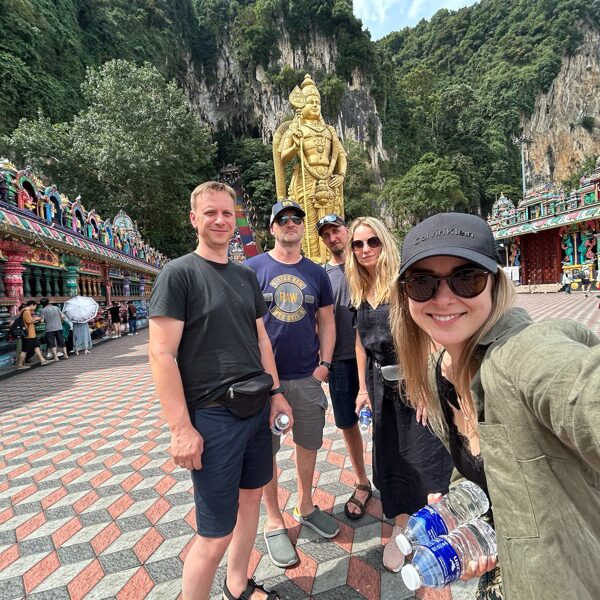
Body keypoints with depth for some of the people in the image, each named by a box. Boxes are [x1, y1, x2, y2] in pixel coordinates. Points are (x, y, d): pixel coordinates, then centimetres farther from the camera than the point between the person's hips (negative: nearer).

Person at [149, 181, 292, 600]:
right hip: (212, 416, -6)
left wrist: (275, 392, 10)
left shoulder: (246, 276, 9)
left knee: (251, 497, 21)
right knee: (216, 533, 1)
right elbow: (162, 353, -14)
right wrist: (181, 428, -17)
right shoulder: (179, 273, -9)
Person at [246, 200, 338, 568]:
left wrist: (324, 363, 0)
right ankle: (274, 522, 29)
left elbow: (327, 321, 9)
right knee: (266, 450, 9)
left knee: (309, 444, 17)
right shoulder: (252, 268, -3)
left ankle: (306, 507, 40)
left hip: (308, 377, 3)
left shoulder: (317, 273, 6)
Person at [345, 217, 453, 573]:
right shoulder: (359, 292, 5)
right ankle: (401, 529, 33)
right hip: (381, 382, 6)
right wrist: (363, 387, 9)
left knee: (425, 452, 3)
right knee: (390, 455, 14)